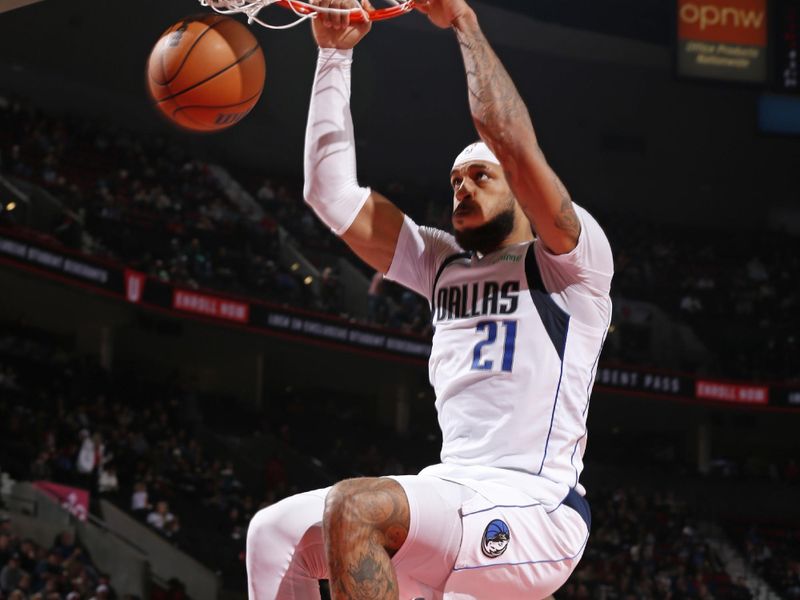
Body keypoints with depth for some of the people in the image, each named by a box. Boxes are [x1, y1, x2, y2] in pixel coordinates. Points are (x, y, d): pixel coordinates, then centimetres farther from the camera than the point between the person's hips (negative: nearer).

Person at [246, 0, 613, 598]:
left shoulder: (572, 262, -2)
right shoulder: (445, 265, 19)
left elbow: (515, 145, -18)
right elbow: (333, 192, 16)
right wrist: (335, 54, 12)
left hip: (533, 514, -8)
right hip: (455, 498, 8)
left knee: (357, 506, -30)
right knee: (275, 533, -1)